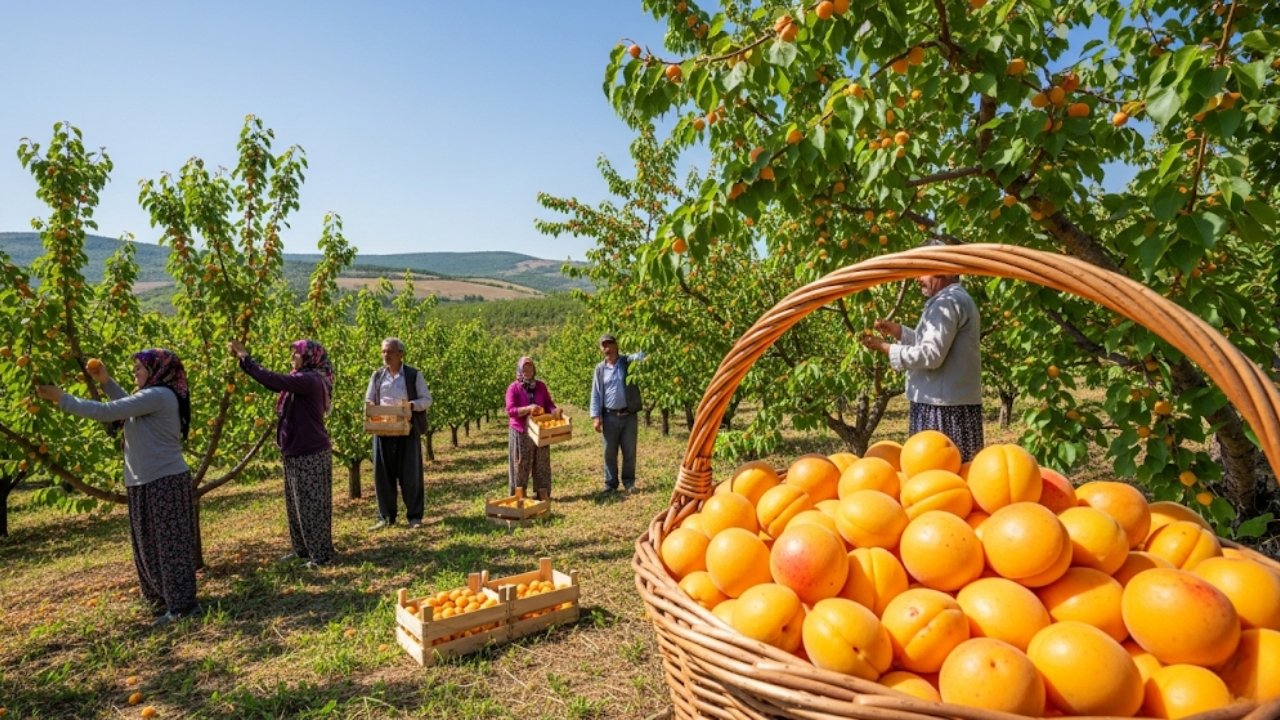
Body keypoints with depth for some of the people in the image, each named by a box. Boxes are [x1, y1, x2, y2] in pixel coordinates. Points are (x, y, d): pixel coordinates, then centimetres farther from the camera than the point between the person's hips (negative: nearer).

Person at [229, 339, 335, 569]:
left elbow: (273, 381, -27)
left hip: (310, 452, -10)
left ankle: (322, 554, 6)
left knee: (312, 504, -3)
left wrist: (244, 356, -20)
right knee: (297, 504, 16)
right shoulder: (304, 379, 13)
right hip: (298, 451, 10)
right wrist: (244, 358, 4)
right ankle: (303, 549, 27)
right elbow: (278, 382, 11)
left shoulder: (309, 380, -19)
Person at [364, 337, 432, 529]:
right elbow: (368, 400, 15)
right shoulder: (377, 375, 10)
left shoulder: (414, 375, 1)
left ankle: (414, 516, 12)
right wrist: (370, 406, -8)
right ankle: (385, 517, 15)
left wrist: (412, 405, -19)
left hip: (407, 431, -3)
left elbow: (426, 399, 1)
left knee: (410, 474, 2)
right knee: (383, 473, 4)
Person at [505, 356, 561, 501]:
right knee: (521, 465, 3)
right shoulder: (513, 388, -8)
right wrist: (528, 409, -29)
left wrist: (555, 410, -14)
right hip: (520, 432, -4)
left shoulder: (541, 386, 5)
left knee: (542, 463, 8)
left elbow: (549, 403, 8)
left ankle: (543, 494, 15)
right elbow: (510, 410, -16)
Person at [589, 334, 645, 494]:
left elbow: (640, 357, -18)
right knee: (610, 453, 8)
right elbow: (596, 394, 5)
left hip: (629, 415, -1)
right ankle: (610, 484, 18)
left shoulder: (627, 362, 1)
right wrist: (595, 417, -4)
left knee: (629, 452, 6)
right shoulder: (600, 369, 5)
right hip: (610, 416, 1)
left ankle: (629, 482, 19)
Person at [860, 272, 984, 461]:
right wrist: (897, 331, 11)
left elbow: (931, 355, -21)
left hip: (944, 408, -10)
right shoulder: (958, 299, 21)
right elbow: (932, 343, 22)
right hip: (956, 406, 10)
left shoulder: (947, 302, -13)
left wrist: (886, 348, -14)